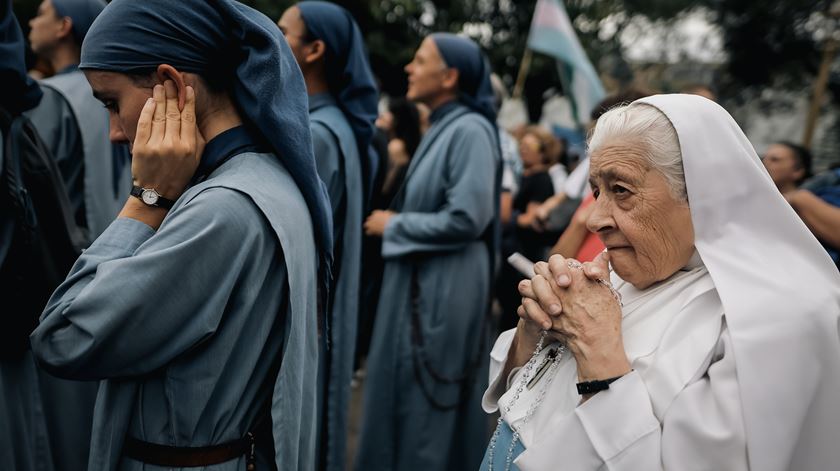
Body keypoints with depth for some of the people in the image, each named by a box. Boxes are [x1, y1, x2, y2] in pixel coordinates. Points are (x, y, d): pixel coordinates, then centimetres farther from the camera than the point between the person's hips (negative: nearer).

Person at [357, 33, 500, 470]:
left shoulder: (470, 130, -16)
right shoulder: (442, 126, 12)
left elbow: (467, 219, -23)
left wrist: (394, 225, -12)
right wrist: (394, 221, 5)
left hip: (445, 286, -9)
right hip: (419, 279, 9)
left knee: (427, 400, 3)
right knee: (403, 391, 18)